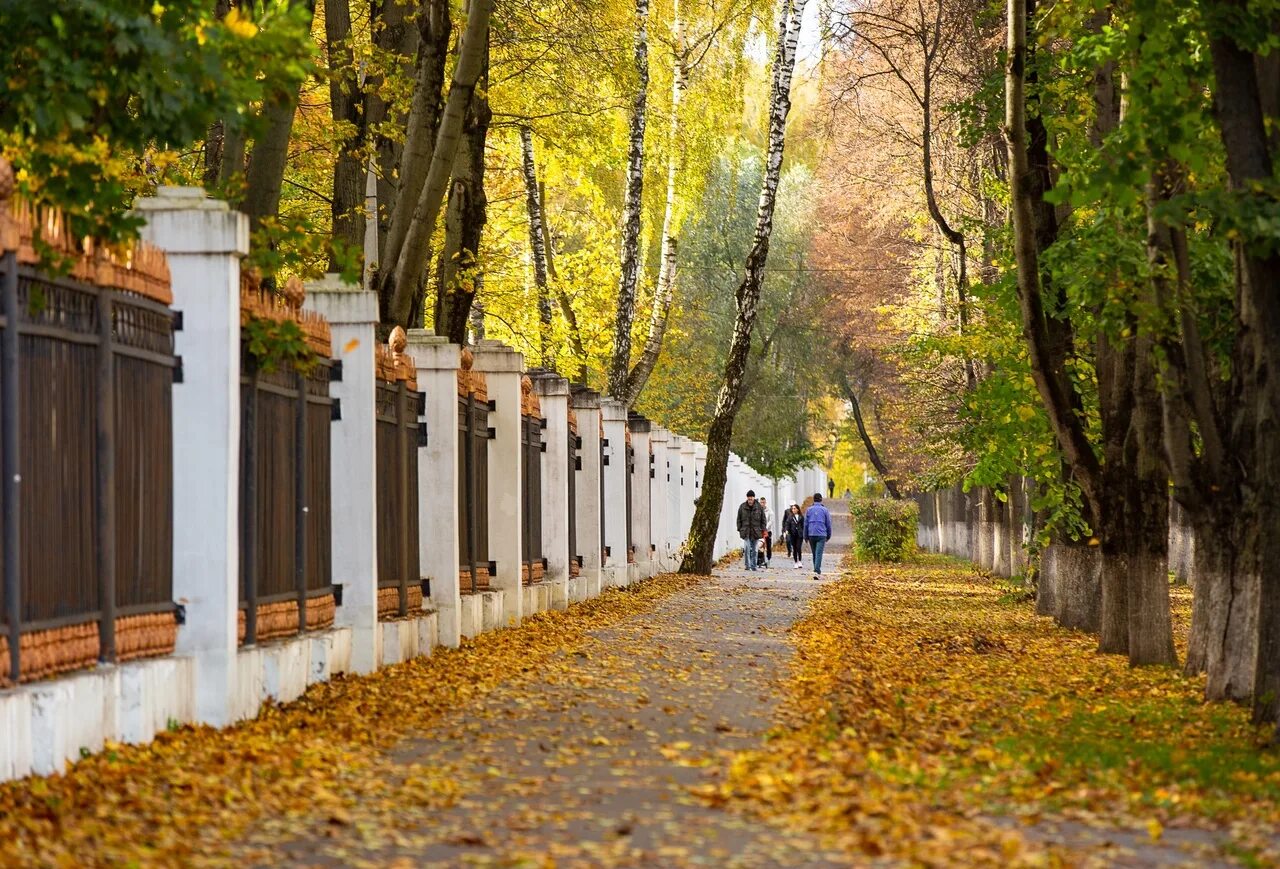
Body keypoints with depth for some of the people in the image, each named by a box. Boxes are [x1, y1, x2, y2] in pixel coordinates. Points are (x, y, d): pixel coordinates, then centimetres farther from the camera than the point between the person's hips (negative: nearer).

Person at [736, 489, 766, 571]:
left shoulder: (759, 507, 0)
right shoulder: (742, 507, 1)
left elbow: (763, 519, 6)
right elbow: (739, 519, 7)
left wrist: (763, 530, 0)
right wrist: (739, 529, 3)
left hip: (755, 532, 1)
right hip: (746, 531, -1)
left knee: (754, 550, 8)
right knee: (747, 548, -13)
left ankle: (753, 565, 17)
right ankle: (748, 565, -9)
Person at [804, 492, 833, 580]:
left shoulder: (809, 510, 5)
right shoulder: (824, 510, 1)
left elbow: (806, 524, 6)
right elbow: (828, 524, 5)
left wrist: (806, 536, 13)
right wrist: (828, 536, 17)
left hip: (811, 534, 2)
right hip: (821, 535, -2)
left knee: (814, 554, 14)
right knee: (819, 554, -9)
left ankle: (817, 572, 20)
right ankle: (816, 571, -23)